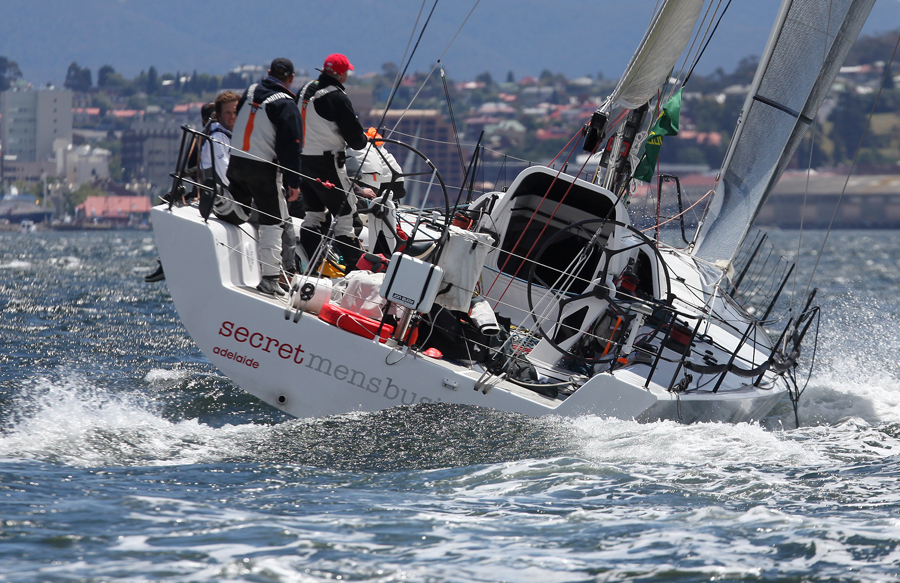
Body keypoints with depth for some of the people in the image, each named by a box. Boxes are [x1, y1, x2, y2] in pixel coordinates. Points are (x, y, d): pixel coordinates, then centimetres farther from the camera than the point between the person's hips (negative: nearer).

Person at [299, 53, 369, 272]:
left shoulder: (307, 90, 8)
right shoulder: (337, 97, -17)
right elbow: (355, 137, -14)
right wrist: (365, 138, 8)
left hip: (303, 158, 8)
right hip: (327, 163, -8)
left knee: (314, 213, 13)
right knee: (343, 213, -2)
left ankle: (311, 264, 14)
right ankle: (355, 265, -2)